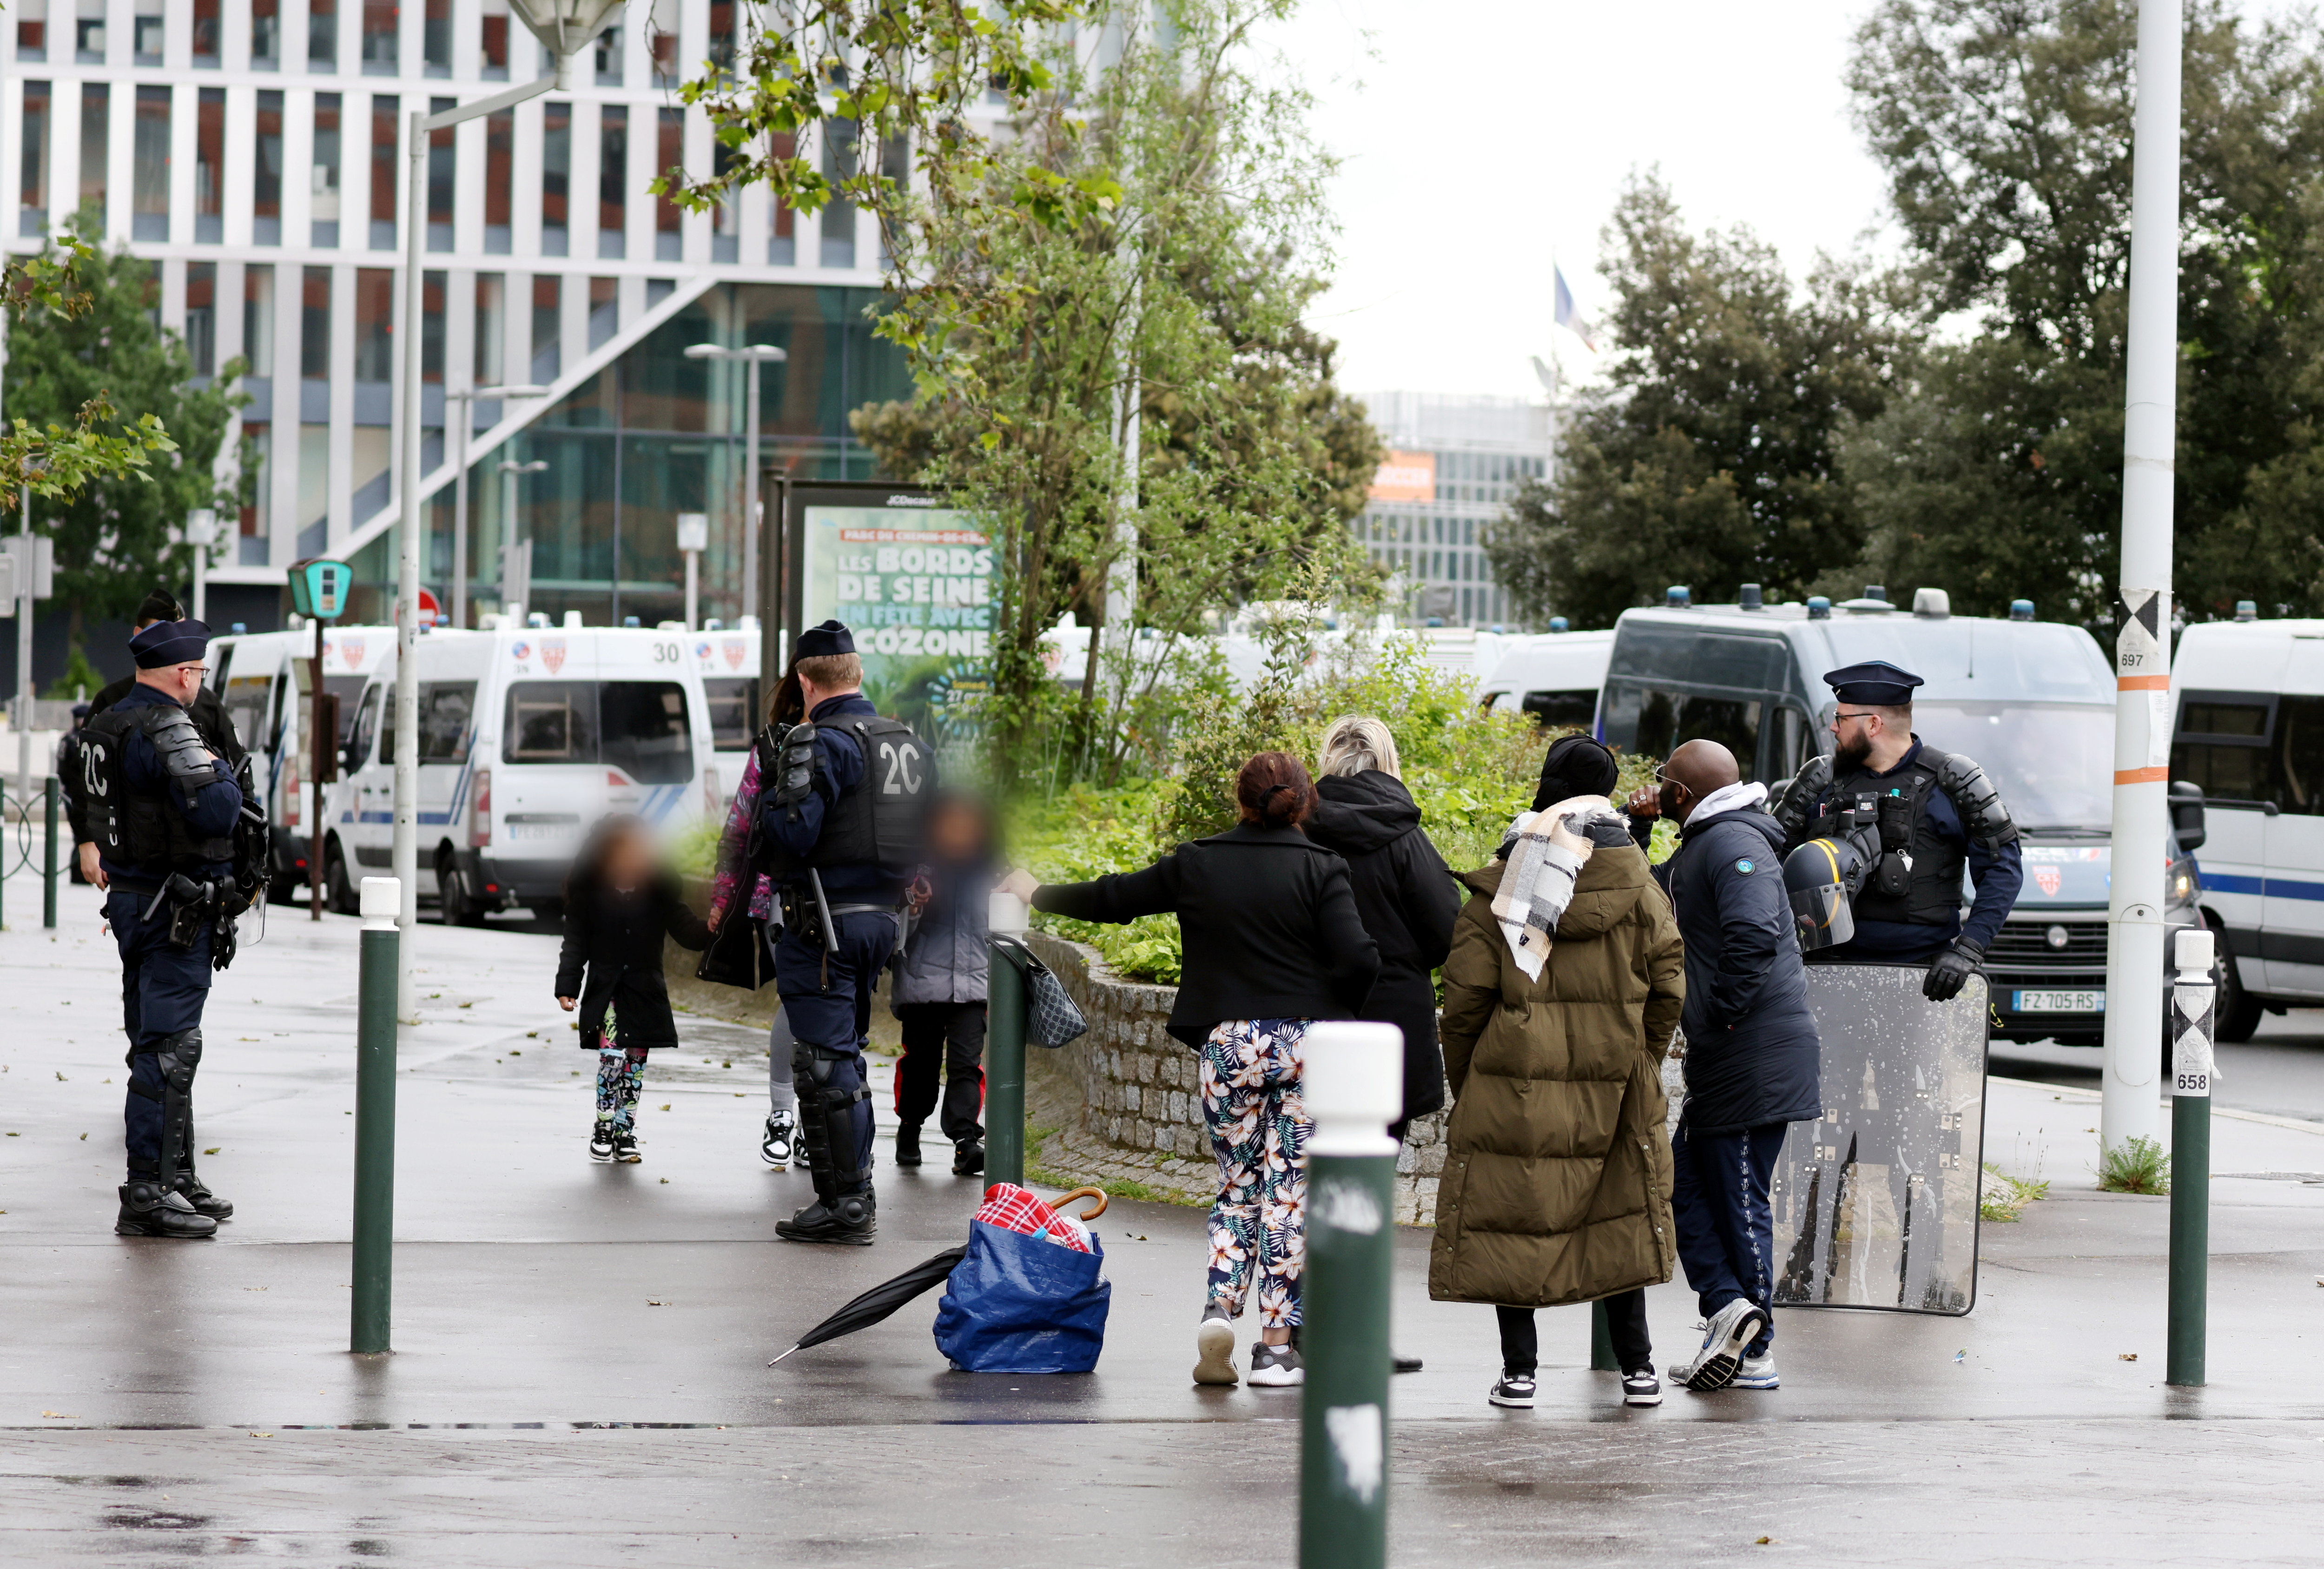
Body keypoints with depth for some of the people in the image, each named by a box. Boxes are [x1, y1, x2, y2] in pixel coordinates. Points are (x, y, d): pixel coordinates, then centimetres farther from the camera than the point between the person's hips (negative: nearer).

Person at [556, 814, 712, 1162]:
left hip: (645, 988, 2)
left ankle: (625, 1131, 14)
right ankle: (603, 1128, -4)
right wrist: (567, 985, -8)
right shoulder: (588, 887, -5)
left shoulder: (660, 886, 0)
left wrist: (709, 932, -22)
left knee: (635, 1060, 5)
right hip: (605, 988, -2)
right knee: (612, 1053, -15)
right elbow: (576, 941, -1)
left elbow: (683, 928, -1)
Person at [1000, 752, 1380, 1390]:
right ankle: (1277, 1342, 2)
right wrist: (1334, 1010, 7)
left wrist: (1036, 893, 30)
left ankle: (1221, 1307, -7)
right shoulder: (1320, 869, -5)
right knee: (1290, 1188, 4)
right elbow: (1358, 959, -15)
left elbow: (1113, 899, 13)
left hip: (1228, 1043, 2)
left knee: (1238, 1183, 15)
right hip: (1307, 1045, -2)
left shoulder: (1196, 866, 2)